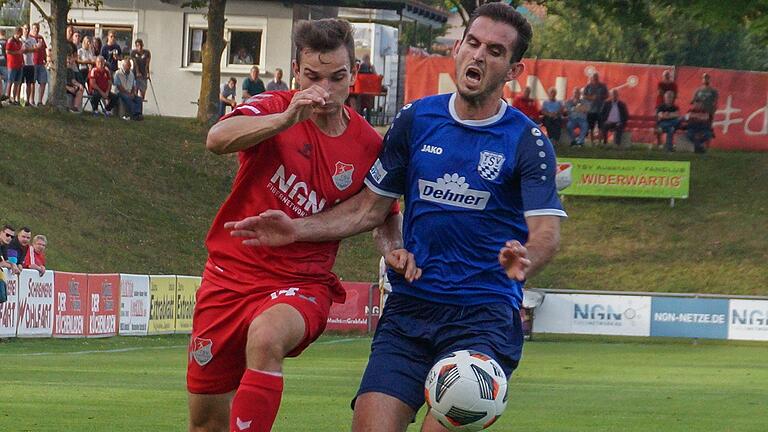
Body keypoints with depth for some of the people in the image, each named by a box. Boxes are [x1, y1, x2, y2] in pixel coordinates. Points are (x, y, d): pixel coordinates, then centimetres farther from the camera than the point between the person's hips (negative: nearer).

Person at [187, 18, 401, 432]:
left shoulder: (368, 145, -1)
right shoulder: (273, 110, -7)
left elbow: (386, 214, 17)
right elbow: (217, 139, -28)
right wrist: (287, 119, -43)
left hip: (301, 286, -1)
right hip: (231, 274, 1)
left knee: (266, 338, -38)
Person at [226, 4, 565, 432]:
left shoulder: (527, 141, -5)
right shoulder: (415, 120, 7)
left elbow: (546, 230, -15)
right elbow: (370, 208, 16)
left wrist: (525, 260, -37)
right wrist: (298, 229, 6)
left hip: (486, 317, -3)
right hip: (409, 308, 3)